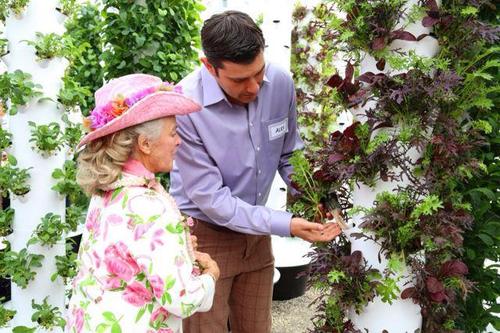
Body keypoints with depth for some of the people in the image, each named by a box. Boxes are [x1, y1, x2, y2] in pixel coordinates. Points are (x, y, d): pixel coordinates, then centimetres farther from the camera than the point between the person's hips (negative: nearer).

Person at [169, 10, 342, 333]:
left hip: (256, 230, 5)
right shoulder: (185, 106, -27)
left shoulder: (281, 82, -12)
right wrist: (286, 225, -27)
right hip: (205, 234, -4)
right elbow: (210, 198, -23)